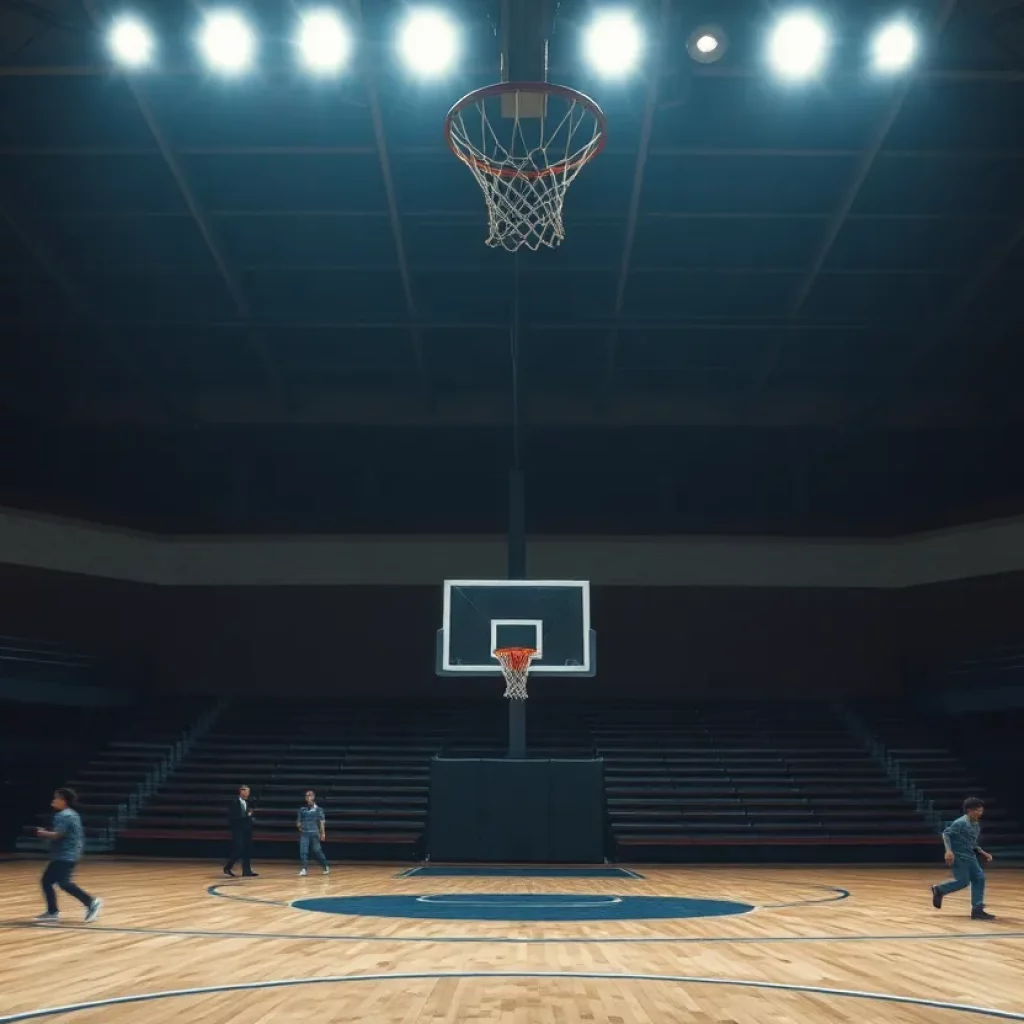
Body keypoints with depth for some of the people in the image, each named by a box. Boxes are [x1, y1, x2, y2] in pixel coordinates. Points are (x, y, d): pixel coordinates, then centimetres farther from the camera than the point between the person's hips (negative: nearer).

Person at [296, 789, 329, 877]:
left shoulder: (318, 809, 2)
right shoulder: (302, 809, 9)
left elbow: (321, 821, -2)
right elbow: (299, 821, 17)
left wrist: (323, 833, -9)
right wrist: (299, 825, -2)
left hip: (314, 833, -2)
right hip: (304, 833, 2)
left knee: (317, 851, 4)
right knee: (303, 851, -11)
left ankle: (326, 867, 21)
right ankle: (303, 869, -10)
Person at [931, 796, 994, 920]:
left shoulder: (976, 826, 13)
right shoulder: (961, 822, -15)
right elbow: (946, 833, -17)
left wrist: (983, 854, 12)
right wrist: (949, 851, -26)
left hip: (970, 857, 9)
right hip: (958, 856, -9)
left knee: (979, 878, -3)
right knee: (963, 882, -10)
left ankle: (977, 910, -1)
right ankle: (938, 890, 12)